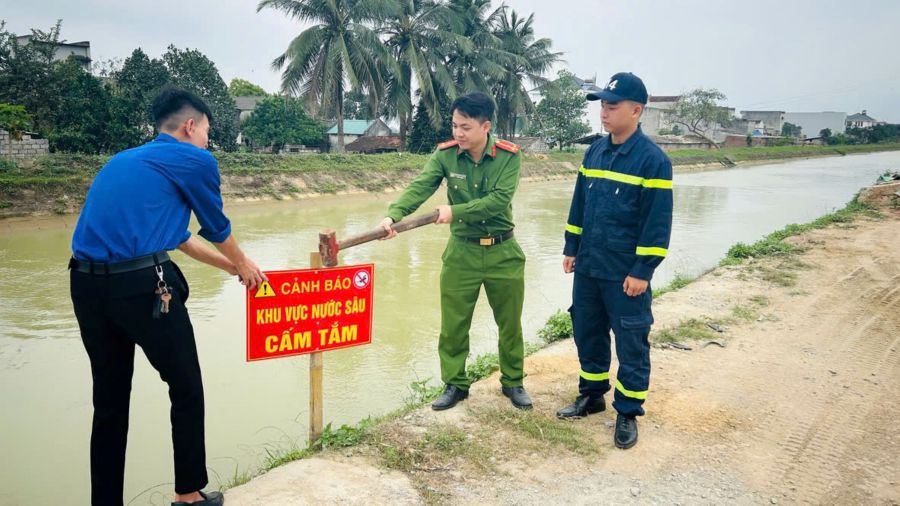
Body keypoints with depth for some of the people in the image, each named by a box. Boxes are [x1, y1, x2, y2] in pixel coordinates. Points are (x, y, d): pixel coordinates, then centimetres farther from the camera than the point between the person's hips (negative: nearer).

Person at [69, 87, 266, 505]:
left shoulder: (123, 160, 25)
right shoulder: (194, 160, 2)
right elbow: (217, 227, 13)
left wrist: (228, 266, 39)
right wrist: (243, 264, 33)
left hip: (86, 285, 7)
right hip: (142, 286, -7)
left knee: (110, 400, 16)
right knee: (186, 391, 11)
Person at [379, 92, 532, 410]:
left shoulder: (509, 155, -12)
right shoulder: (445, 154, -8)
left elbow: (499, 199, -23)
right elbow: (419, 187, -21)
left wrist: (455, 211, -28)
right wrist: (393, 215, -38)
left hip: (503, 252, -1)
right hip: (462, 252, 1)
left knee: (510, 323, 12)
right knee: (453, 324, 8)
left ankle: (513, 382, 32)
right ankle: (455, 384, 26)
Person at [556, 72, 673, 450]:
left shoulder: (652, 159, -13)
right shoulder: (594, 152, 7)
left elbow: (658, 221, -14)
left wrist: (642, 271, -15)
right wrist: (571, 248, 12)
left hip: (626, 274, -6)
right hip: (587, 267, 6)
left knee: (631, 344, 5)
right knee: (587, 333, 16)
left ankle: (628, 413, 20)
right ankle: (591, 395, 35)